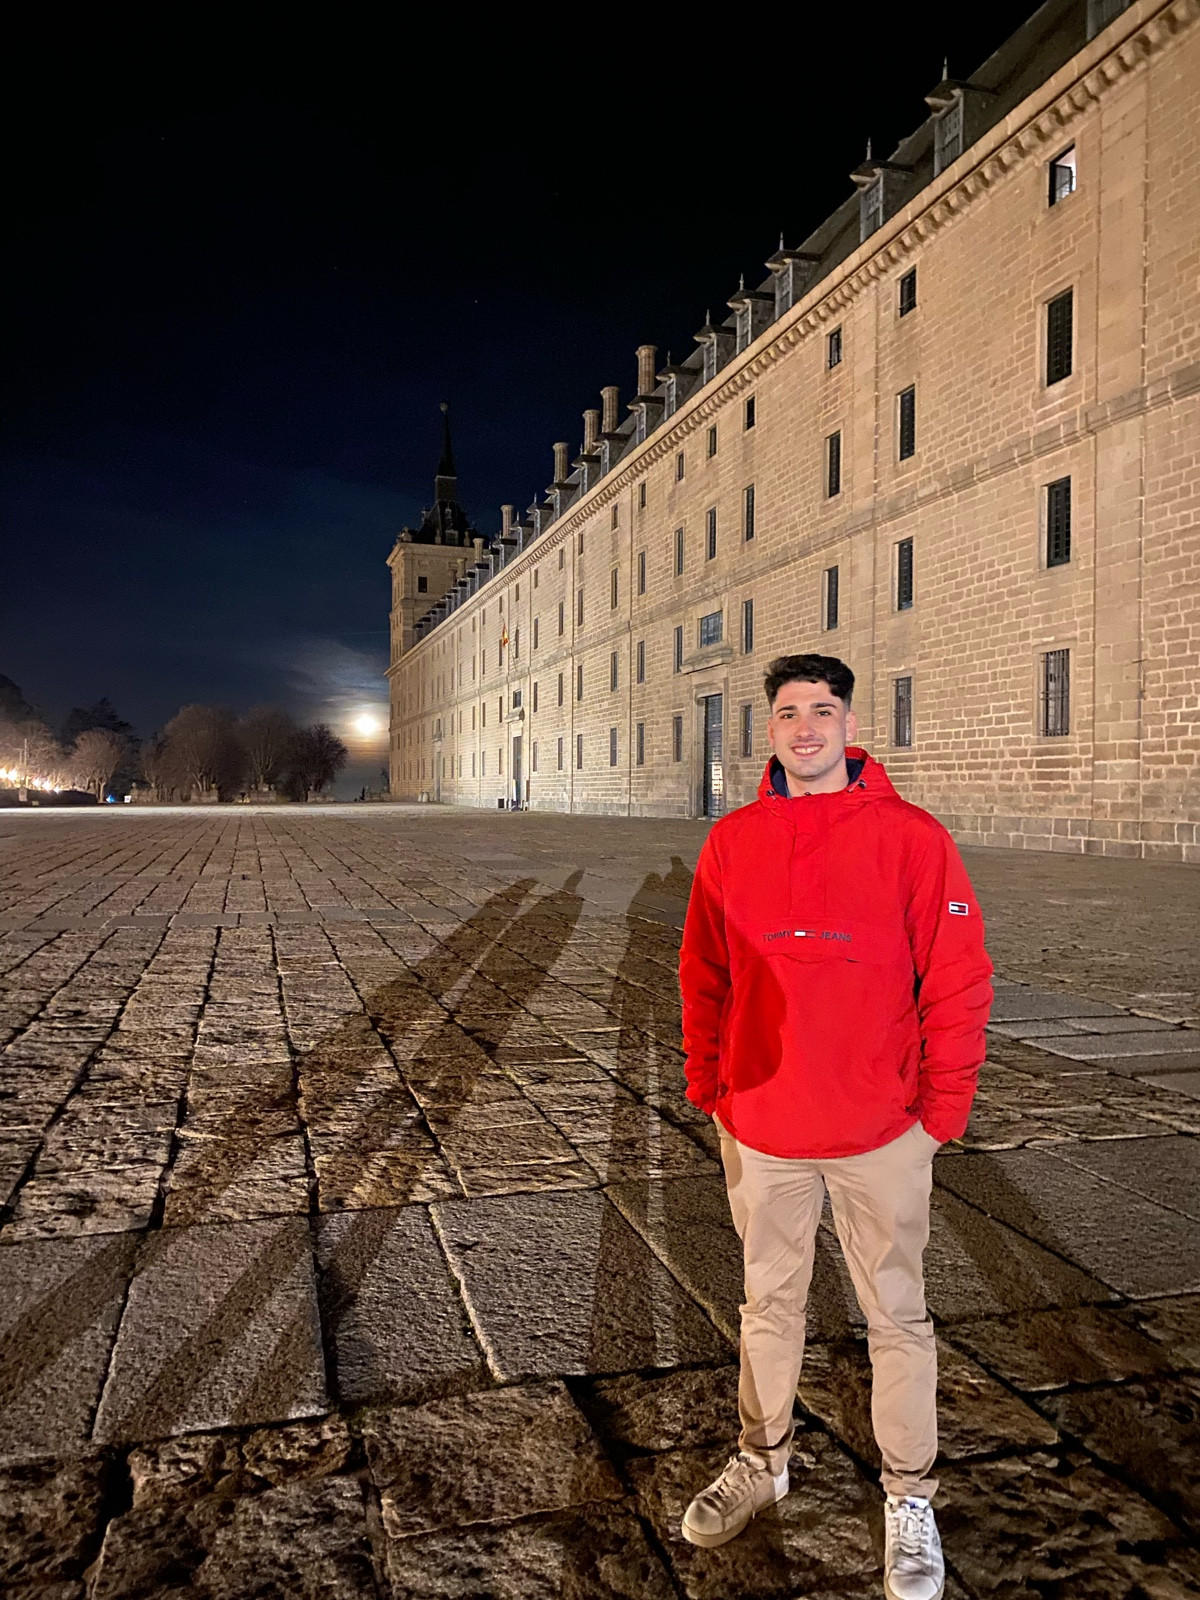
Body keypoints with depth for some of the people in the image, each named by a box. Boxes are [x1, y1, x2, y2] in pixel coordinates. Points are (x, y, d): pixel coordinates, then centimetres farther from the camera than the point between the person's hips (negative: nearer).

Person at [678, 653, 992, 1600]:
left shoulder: (911, 837, -10)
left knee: (896, 1316, 13)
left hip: (881, 1132, -2)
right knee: (769, 1302, 19)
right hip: (760, 1129, 3)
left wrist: (943, 1106, -8)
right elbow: (705, 974, 7)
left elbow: (959, 980, -8)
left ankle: (910, 1500, 32)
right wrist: (707, 1084, 6)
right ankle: (763, 1460, 40)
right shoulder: (733, 842, 0)